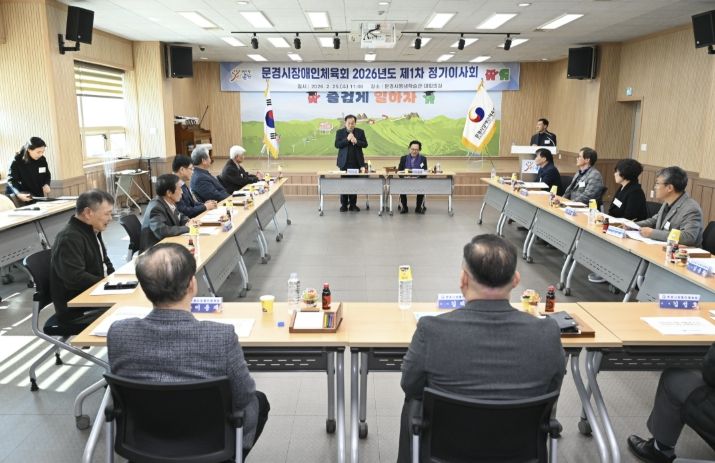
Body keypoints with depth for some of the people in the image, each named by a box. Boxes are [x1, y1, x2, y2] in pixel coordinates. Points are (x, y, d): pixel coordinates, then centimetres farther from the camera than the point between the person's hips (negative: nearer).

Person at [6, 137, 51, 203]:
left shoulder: (42, 160, 0)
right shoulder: (17, 161, -12)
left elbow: (47, 175, 12)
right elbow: (11, 180, -14)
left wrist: (46, 185, -10)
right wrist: (19, 194, -32)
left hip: (38, 197, 4)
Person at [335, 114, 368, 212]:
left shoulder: (360, 132, 6)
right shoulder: (340, 132, 4)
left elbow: (365, 144, 1)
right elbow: (337, 144, -5)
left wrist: (356, 141, -16)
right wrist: (347, 139, -16)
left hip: (356, 162, 1)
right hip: (344, 162, -1)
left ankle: (353, 204, 8)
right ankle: (344, 204, 7)